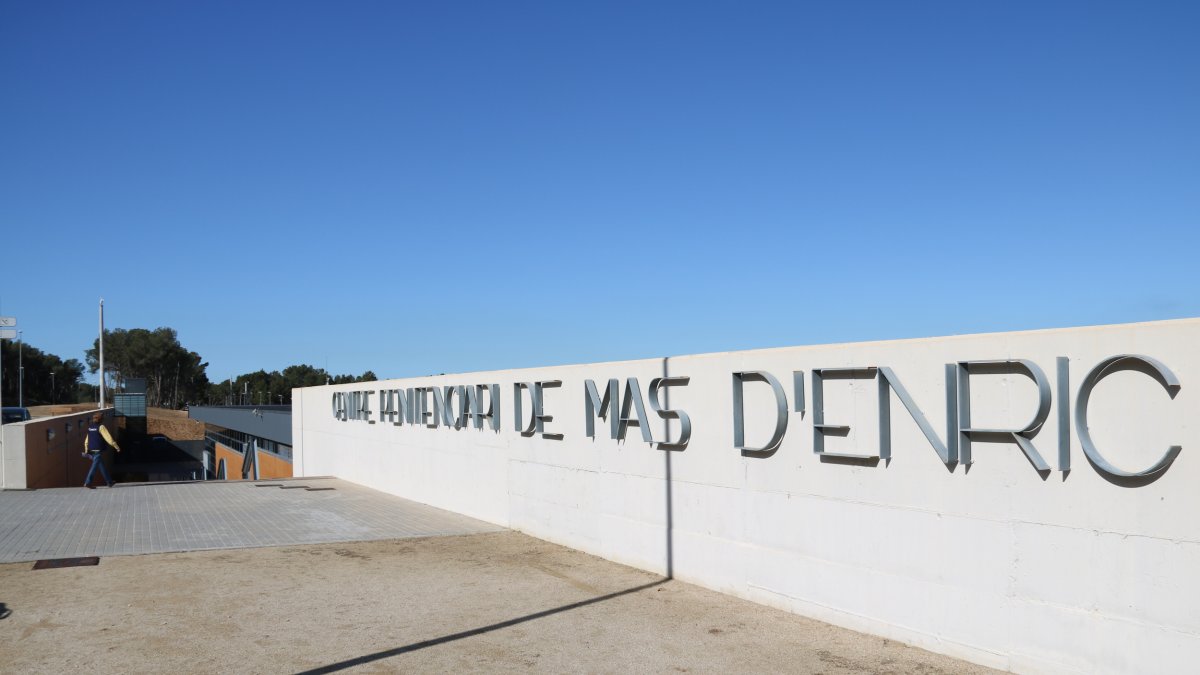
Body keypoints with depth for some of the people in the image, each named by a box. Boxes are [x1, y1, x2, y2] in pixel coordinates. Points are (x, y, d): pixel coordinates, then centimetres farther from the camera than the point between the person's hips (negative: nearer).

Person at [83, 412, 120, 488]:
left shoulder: (90, 427, 12)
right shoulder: (101, 427, -11)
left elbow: (86, 440, 15)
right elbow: (108, 437, -15)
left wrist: (86, 450, 19)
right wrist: (116, 446, -12)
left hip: (91, 450, 8)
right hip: (98, 450, -8)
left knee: (102, 466, 13)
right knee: (94, 466, -6)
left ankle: (109, 482, 19)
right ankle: (87, 483, -10)